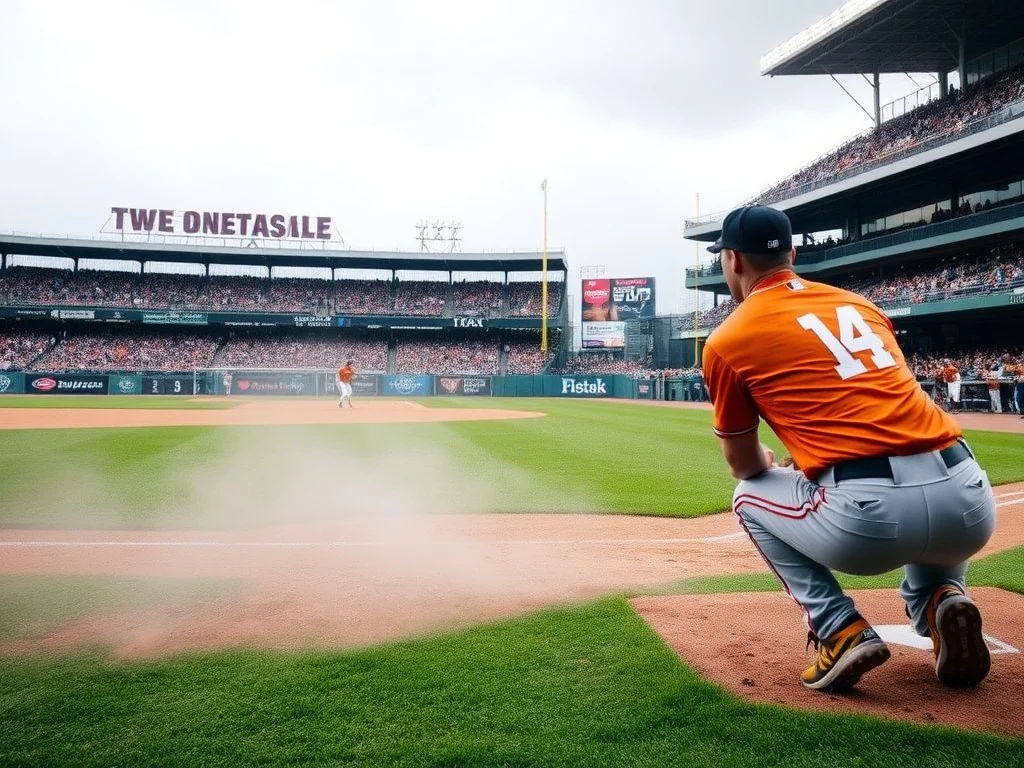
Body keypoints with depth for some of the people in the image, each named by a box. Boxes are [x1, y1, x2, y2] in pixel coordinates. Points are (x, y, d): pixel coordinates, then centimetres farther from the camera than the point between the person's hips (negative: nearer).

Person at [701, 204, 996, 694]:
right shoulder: (858, 304, 22)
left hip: (868, 516, -6)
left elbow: (743, 466, 14)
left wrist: (772, 465, 37)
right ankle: (942, 599, 15)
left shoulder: (727, 341, 6)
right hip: (972, 503, 6)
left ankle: (841, 632, 9)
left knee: (751, 497, 23)